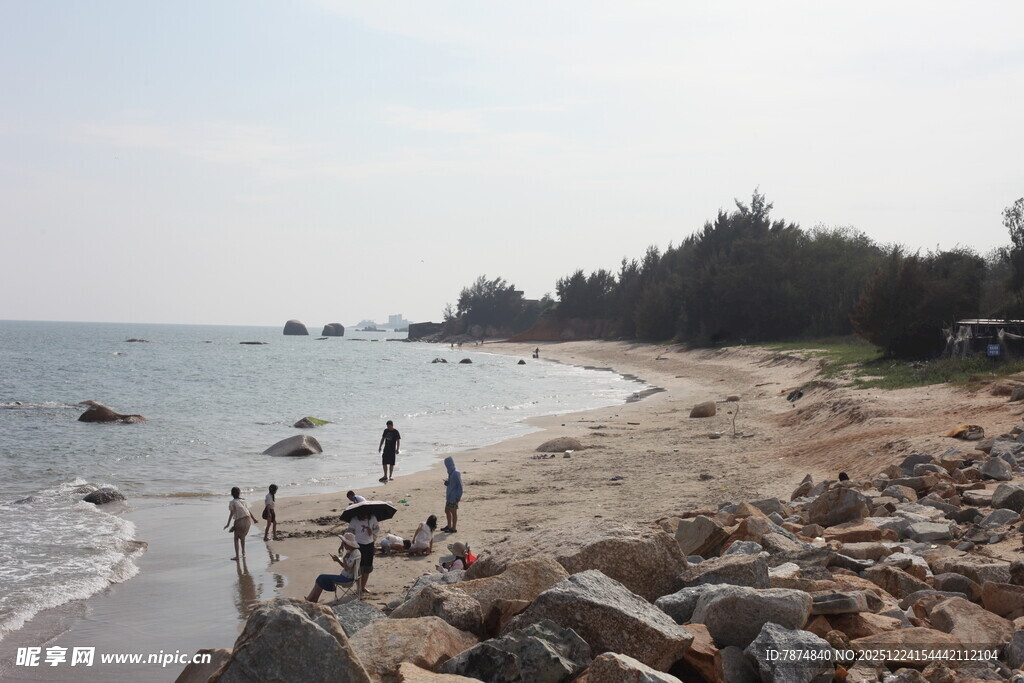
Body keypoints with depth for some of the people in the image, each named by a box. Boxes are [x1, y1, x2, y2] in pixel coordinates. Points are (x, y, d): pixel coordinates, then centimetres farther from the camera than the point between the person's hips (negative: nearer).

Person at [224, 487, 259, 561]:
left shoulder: (232, 502, -4)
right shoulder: (243, 501, 11)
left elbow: (232, 513, -15)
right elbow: (249, 510, 14)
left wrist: (228, 524, -17)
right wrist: (254, 519, 26)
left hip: (239, 521, -5)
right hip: (247, 520, 5)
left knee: (236, 538, 6)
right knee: (242, 537, 25)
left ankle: (237, 556, -1)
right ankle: (243, 553, 30)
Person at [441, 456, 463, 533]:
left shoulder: (456, 473, -17)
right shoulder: (451, 473, 12)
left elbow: (460, 485, -18)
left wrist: (459, 496, -20)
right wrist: (447, 483, 2)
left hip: (454, 497, -10)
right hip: (449, 496, 10)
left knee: (453, 512, -2)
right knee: (447, 510, 16)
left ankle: (454, 528, 7)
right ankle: (449, 526, 29)